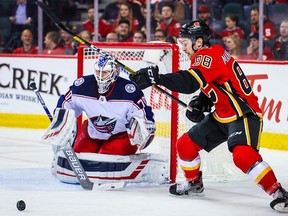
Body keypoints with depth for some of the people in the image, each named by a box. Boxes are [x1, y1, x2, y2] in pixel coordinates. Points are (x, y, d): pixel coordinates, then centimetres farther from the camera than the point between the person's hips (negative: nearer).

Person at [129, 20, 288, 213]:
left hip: (244, 113, -10)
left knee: (243, 155, -32)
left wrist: (156, 78, -38)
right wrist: (200, 103, 1)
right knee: (186, 145, 12)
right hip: (222, 115, 11)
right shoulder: (205, 56, 11)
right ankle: (194, 183, 35)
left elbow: (190, 82, -35)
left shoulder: (209, 54, -20)